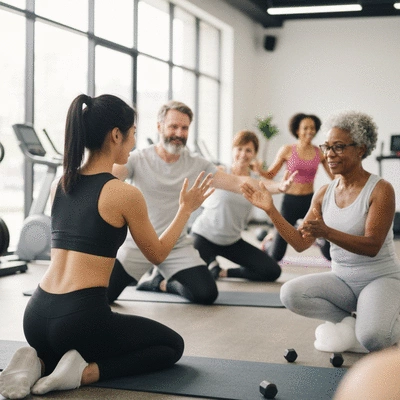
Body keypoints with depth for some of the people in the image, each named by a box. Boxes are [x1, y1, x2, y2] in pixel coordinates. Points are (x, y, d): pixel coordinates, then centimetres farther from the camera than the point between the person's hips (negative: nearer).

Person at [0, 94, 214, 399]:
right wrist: (186, 209, 18)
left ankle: (40, 362, 7)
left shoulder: (60, 185, 10)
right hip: (80, 318, -6)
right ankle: (85, 371, -4)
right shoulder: (125, 194, -9)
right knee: (172, 345, 18)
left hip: (36, 317, 7)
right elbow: (157, 254, 6)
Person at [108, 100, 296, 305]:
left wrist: (277, 186, -17)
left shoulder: (196, 164, 1)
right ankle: (139, 273, 17)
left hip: (178, 246, 3)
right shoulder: (139, 158, -8)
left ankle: (161, 281, 15)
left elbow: (236, 182, -3)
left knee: (206, 294, -15)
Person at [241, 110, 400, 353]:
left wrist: (327, 232, -39)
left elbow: (372, 246, -23)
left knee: (372, 338, -33)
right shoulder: (324, 194, 4)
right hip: (343, 279, 5)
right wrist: (270, 210, -12)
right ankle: (352, 321, -3)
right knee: (290, 293, -21)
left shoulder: (380, 190, -13)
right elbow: (301, 243, -1)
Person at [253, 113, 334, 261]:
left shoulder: (320, 153, 1)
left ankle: (319, 240, 34)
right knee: (275, 256, 2)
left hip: (310, 201, 2)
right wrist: (259, 170, -22)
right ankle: (270, 240, 39)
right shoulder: (287, 150, -4)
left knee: (330, 253, -3)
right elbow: (270, 174, -2)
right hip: (290, 201, -2)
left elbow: (335, 177, 3)